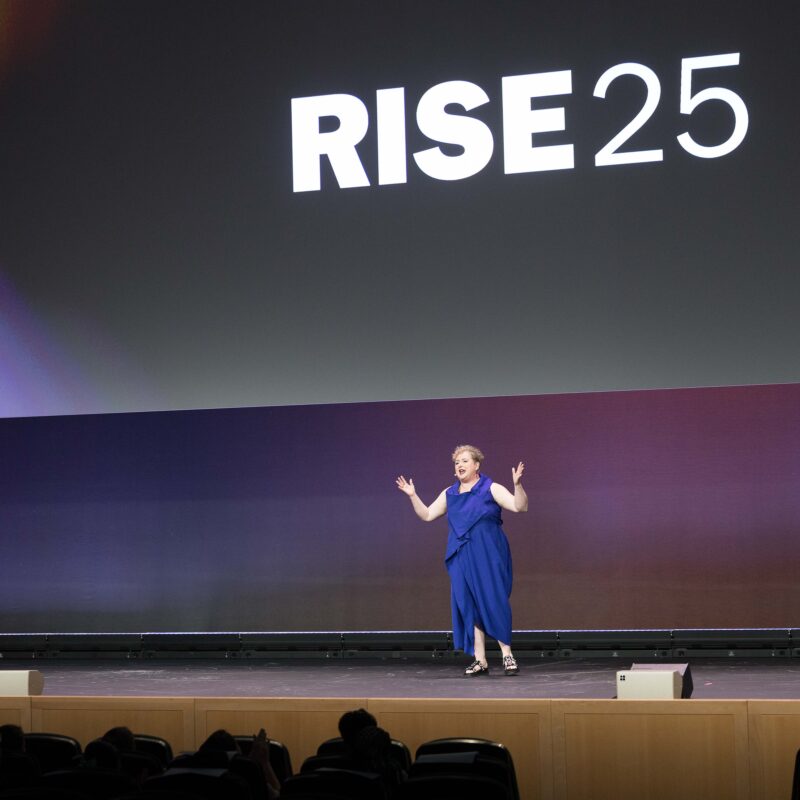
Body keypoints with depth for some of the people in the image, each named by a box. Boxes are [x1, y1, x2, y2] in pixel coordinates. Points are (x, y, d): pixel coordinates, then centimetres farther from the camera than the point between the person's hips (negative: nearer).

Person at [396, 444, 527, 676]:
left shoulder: (491, 489, -1)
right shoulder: (449, 494, 14)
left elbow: (520, 506, -10)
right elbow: (427, 515, 19)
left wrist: (517, 485, -26)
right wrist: (413, 496, 9)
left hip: (488, 557, -5)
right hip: (462, 559, 5)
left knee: (493, 603, -8)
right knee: (469, 606, 2)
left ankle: (507, 655, 0)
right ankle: (480, 661, 5)